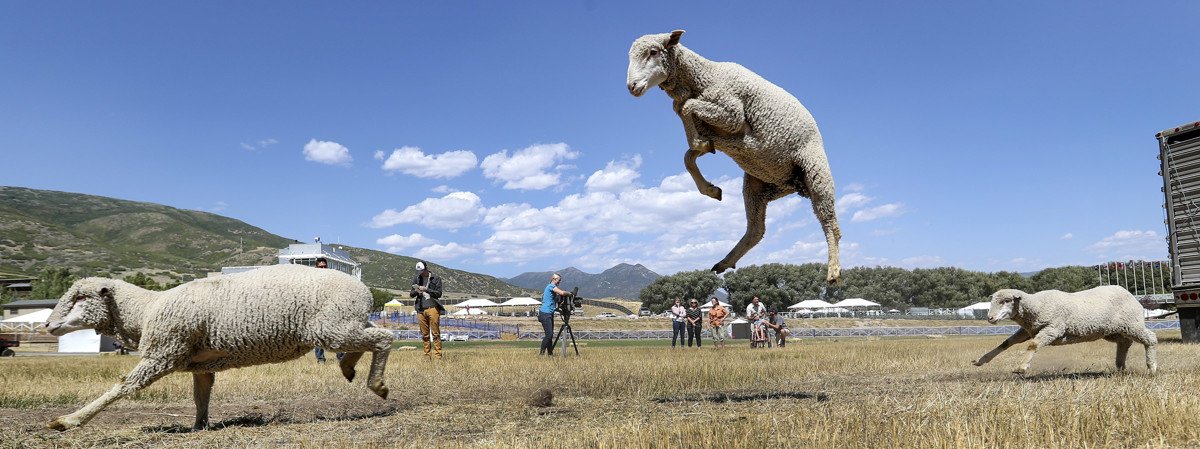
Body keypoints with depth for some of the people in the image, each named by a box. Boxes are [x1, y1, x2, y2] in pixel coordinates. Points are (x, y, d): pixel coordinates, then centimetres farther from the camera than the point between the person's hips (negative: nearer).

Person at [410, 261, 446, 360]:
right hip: (421, 309, 3)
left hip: (432, 308, -3)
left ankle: (438, 355, -7)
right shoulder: (416, 280, 17)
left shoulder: (436, 279, 6)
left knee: (435, 333, -6)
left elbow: (439, 293, 0)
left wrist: (426, 289, -10)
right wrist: (416, 291, -5)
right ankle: (427, 355, 6)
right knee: (425, 335, 2)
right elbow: (411, 294, 17)